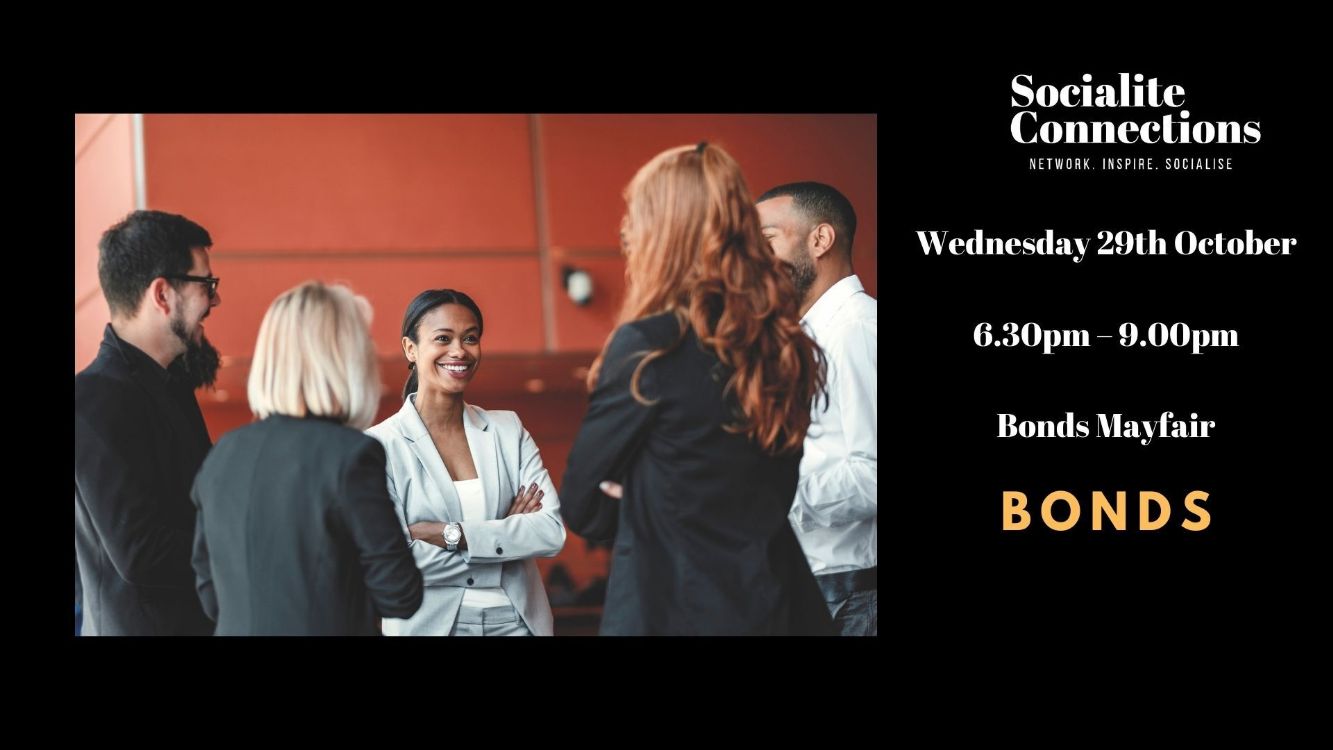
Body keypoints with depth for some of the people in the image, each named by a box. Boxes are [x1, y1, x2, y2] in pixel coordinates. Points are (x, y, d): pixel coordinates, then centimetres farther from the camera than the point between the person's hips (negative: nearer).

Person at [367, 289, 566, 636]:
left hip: (518, 620, 3)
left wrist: (449, 534, -18)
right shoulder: (380, 445, -10)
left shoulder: (508, 430, 0)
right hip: (431, 624, -3)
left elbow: (553, 532, -9)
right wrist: (509, 533, -13)